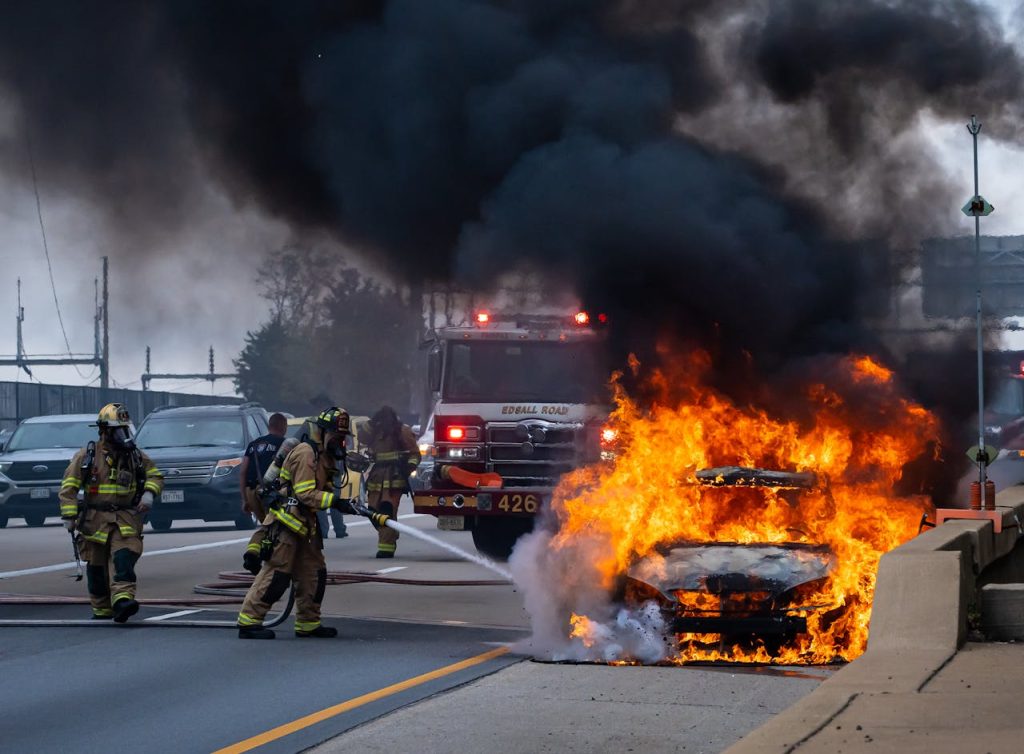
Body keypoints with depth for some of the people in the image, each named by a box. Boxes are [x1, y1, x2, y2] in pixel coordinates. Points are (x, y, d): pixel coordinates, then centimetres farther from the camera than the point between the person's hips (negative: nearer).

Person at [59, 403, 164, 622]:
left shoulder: (135, 455, 6)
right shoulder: (86, 456, -2)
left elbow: (155, 475, 17)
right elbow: (69, 487, -1)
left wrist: (149, 493, -3)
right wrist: (69, 516, -8)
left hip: (125, 520, 0)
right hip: (95, 519, 0)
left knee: (123, 559, -21)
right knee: (97, 568, 6)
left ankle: (122, 600, -33)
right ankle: (102, 610, 19)